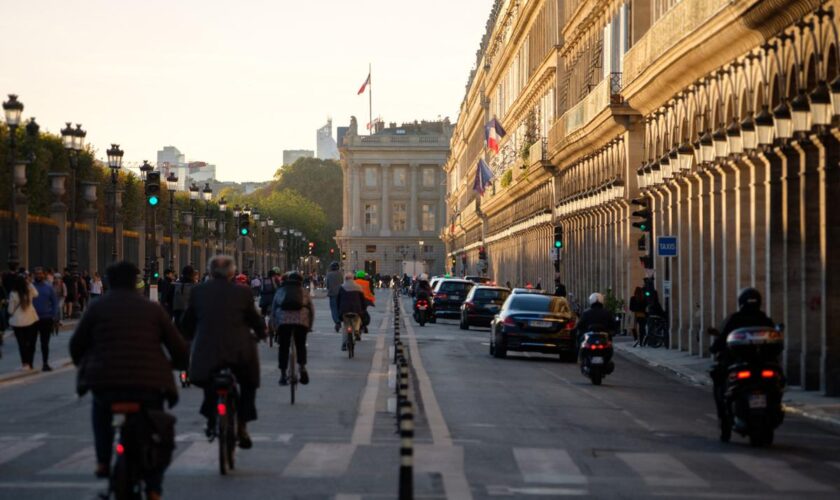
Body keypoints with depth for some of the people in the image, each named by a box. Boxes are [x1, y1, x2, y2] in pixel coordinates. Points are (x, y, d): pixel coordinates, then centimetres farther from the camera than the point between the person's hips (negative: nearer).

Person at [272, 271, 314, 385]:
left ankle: (283, 375, 8)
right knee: (301, 346, 14)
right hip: (301, 320, 0)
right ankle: (302, 367, -9)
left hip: (283, 321, 0)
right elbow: (311, 309, 14)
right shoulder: (304, 291, 18)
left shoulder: (280, 291, 21)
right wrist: (309, 326, 21)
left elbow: (273, 310, 19)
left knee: (283, 347, 8)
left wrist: (276, 324, 24)